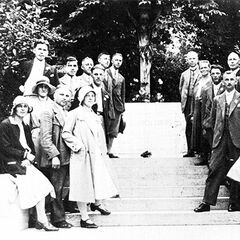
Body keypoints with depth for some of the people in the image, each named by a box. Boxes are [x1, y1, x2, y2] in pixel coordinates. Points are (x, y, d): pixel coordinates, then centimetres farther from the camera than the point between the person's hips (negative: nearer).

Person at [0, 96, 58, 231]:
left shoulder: (25, 127, 18)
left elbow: (31, 148, 15)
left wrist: (29, 158, -6)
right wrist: (25, 154, -12)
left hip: (25, 163, 6)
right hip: (12, 164, -6)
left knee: (42, 184, -17)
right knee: (38, 184, -23)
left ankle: (41, 220, -16)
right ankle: (42, 221, -12)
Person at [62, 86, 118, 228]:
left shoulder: (95, 116, 18)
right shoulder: (75, 114, -3)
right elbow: (66, 133, -8)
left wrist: (104, 153, 15)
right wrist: (78, 145, -14)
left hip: (96, 156, 6)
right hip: (82, 155, -6)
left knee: (100, 181, 7)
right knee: (83, 184, 0)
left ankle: (97, 203, 38)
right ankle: (84, 218, 9)